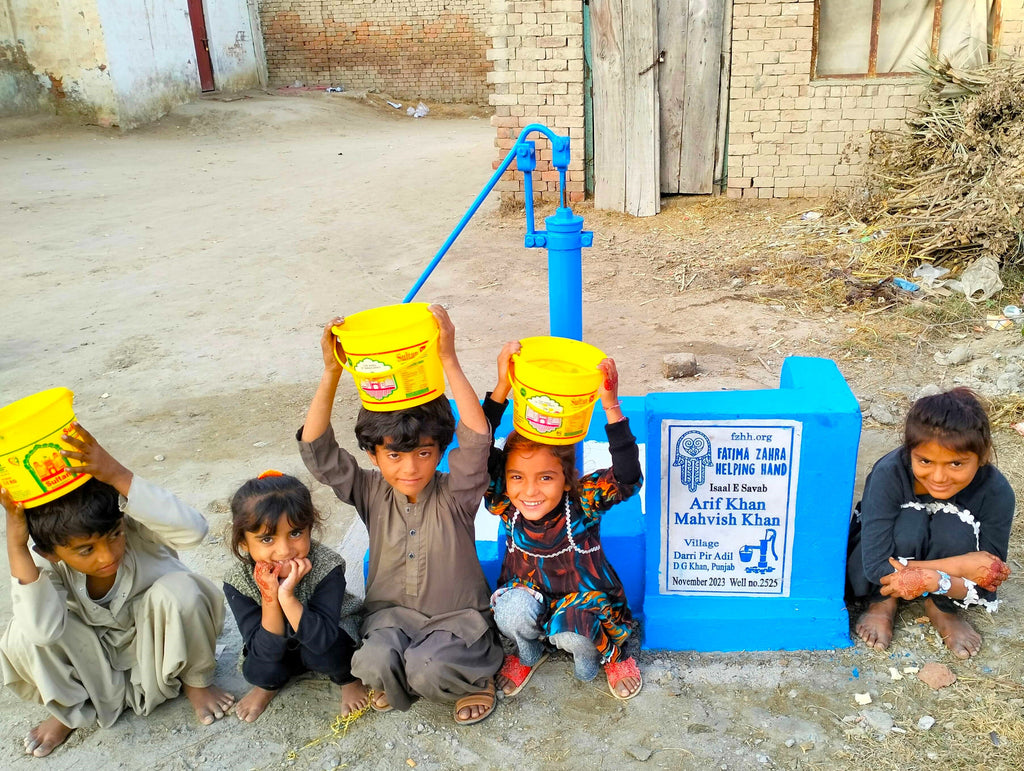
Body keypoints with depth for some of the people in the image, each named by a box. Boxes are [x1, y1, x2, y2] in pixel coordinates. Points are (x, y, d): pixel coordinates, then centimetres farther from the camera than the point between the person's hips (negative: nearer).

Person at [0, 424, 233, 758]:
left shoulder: (136, 529, -31)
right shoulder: (51, 570, -24)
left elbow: (193, 529, -53)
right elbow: (43, 630, -43)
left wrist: (118, 476, -58)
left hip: (160, 639, -2)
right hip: (96, 655, 2)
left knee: (178, 590, -35)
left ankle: (196, 680, -5)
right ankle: (74, 708, 5)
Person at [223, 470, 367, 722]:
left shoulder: (326, 566, -32)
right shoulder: (238, 582, -26)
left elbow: (323, 641, -37)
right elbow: (267, 651, -28)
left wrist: (287, 596, -47)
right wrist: (269, 597, -41)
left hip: (329, 635, -2)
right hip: (277, 647, 2)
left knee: (319, 653, -32)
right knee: (257, 670, -27)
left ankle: (348, 679, 4)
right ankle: (270, 683, 12)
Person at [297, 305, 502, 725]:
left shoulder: (454, 495, -12)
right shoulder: (371, 494, -5)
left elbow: (476, 438, -30)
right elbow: (316, 450, -15)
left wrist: (449, 361, -37)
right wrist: (332, 373, -27)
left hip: (457, 616, -2)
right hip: (392, 612, 2)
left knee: (428, 670, -30)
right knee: (375, 665, -29)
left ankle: (476, 680, 4)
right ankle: (398, 684, 7)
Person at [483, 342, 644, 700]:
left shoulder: (583, 500, -24)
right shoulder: (505, 504, -19)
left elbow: (628, 477, -41)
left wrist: (611, 406, -51)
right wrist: (501, 390, -43)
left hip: (585, 597, -2)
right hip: (529, 592, 2)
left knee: (572, 638, -33)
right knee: (512, 611, -31)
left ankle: (607, 652, 6)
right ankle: (529, 653, 6)